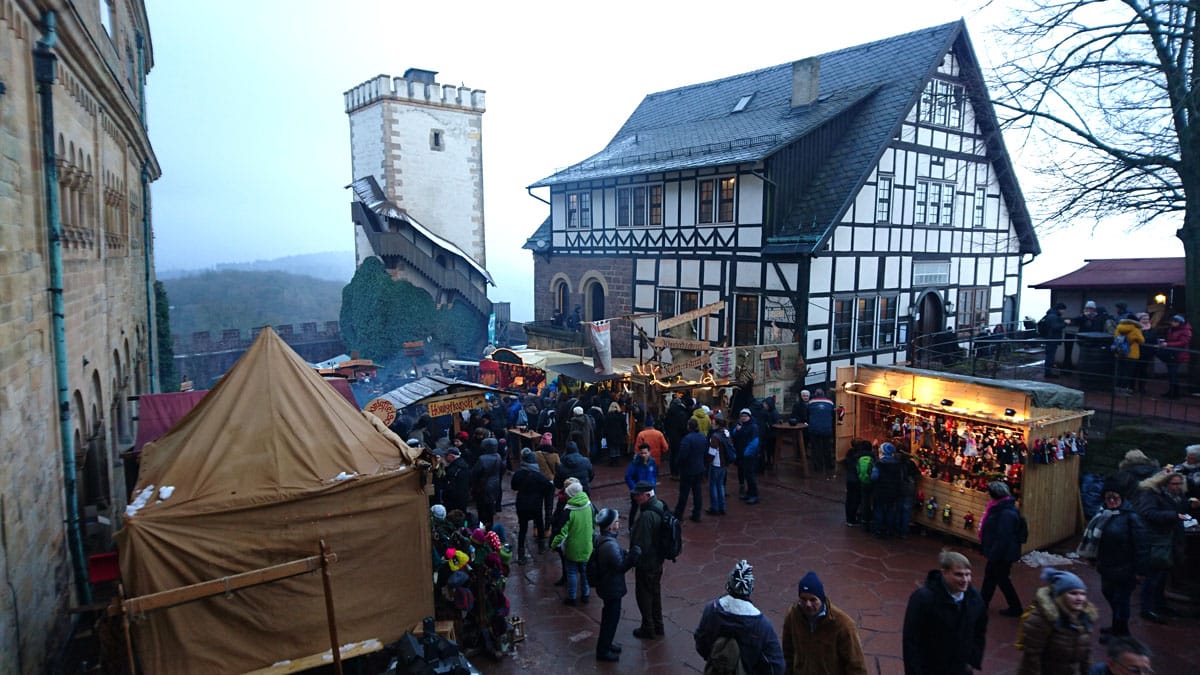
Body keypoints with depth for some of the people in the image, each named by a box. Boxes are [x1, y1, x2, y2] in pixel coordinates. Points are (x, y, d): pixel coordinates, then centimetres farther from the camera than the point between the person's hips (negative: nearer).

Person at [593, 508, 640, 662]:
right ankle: (603, 651, 21)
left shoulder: (601, 539, -1)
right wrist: (633, 555, -28)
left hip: (606, 585, 10)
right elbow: (621, 566, -27)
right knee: (611, 618, 7)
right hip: (612, 588, -10)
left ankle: (605, 644, 41)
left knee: (609, 616, 25)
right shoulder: (610, 545, -32)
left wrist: (626, 554, -1)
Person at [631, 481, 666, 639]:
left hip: (646, 563, -9)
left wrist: (633, 559, -10)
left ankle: (648, 629, 23)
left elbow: (640, 543, -26)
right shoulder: (660, 506, -1)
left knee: (644, 595, 9)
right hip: (658, 560, 9)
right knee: (655, 592, 22)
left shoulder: (647, 516, -30)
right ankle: (658, 626, 36)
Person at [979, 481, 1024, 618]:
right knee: (989, 576, 18)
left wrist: (995, 555, -22)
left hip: (1003, 553, -10)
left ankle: (1015, 608, 21)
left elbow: (1003, 538, -28)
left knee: (1002, 579, 6)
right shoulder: (1001, 507, 4)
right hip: (998, 552, 10)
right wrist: (991, 553, 20)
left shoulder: (1007, 513, -28)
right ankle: (982, 603, 31)